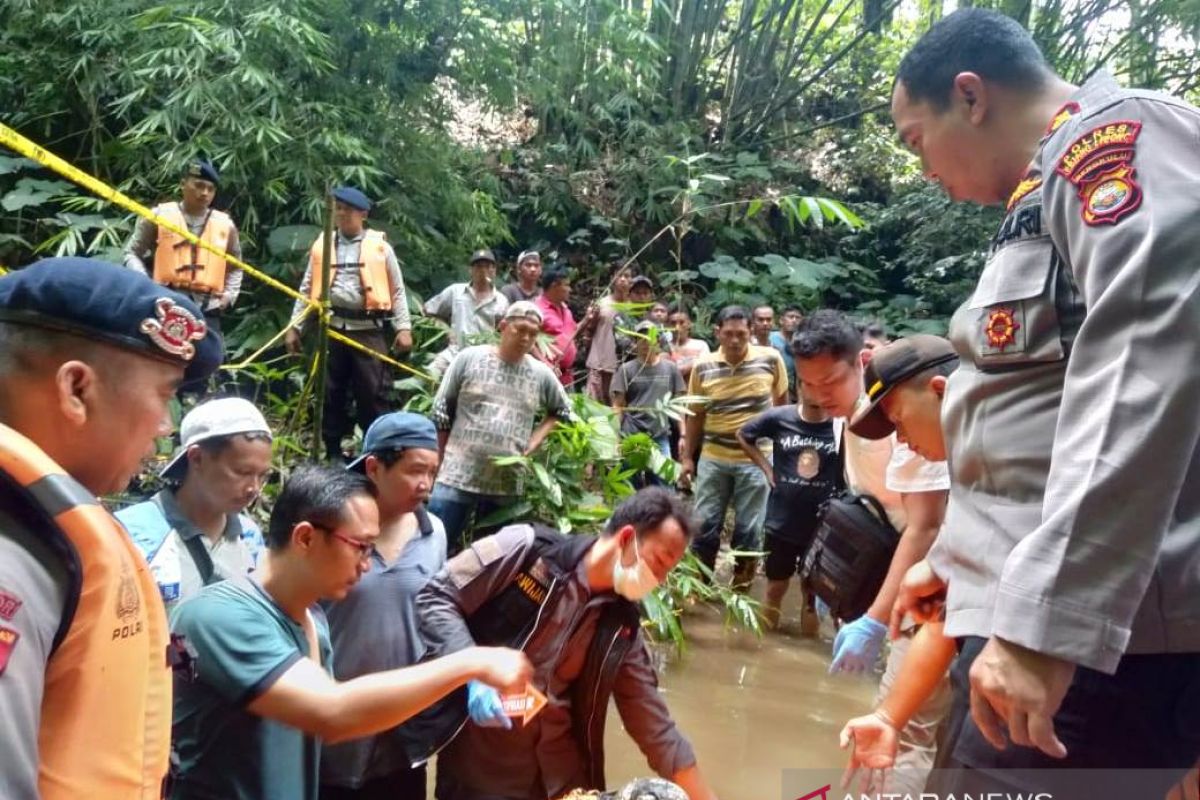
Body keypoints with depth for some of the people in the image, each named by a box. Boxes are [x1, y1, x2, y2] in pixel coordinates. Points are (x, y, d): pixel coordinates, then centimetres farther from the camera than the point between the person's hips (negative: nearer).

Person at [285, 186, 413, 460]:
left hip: (368, 330, -3)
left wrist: (404, 327, -7)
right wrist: (294, 326, 7)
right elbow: (307, 289, 12)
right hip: (332, 328, 3)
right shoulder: (323, 244, 10)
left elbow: (397, 290, 2)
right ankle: (333, 452, 21)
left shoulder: (380, 246, 2)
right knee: (331, 393, 9)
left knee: (372, 393, -1)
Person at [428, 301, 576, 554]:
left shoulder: (542, 375, 4)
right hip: (457, 478, -2)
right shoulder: (469, 358, -2)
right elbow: (441, 411, 3)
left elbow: (562, 412, 18)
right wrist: (442, 461, 5)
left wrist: (533, 443, 4)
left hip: (508, 486, 2)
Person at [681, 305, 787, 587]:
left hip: (756, 460, -1)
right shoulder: (703, 367, -4)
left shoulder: (771, 359, -7)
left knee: (748, 530, 8)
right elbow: (695, 415, 6)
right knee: (704, 525, 9)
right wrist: (687, 457, 6)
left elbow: (782, 405, 6)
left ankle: (741, 589, 25)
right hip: (713, 459, 1)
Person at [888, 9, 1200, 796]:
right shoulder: (1048, 192, 20)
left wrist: (1044, 622, -28)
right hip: (1030, 607, 10)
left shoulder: (1116, 140, -10)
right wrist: (954, 561, 27)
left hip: (1099, 626, -10)